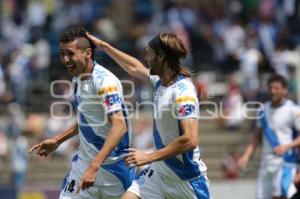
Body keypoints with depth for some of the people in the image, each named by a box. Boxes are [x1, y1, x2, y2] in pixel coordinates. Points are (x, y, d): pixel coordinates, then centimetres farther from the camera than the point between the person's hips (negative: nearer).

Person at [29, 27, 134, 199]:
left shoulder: (105, 81, -21)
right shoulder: (77, 80, 6)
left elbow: (119, 127, -31)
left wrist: (94, 166, -38)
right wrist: (57, 140, 19)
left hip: (113, 164, -7)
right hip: (85, 161, 7)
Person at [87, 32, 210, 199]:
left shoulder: (183, 92, -22)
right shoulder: (160, 81, 4)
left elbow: (190, 140, -30)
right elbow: (134, 68, 26)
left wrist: (148, 157, -26)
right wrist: (104, 46, 32)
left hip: (187, 179, -8)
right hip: (159, 171, 8)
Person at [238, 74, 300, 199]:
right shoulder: (264, 110, 12)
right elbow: (257, 136, 19)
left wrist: (287, 146, -23)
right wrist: (246, 155, 9)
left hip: (285, 160, -6)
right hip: (266, 161, 6)